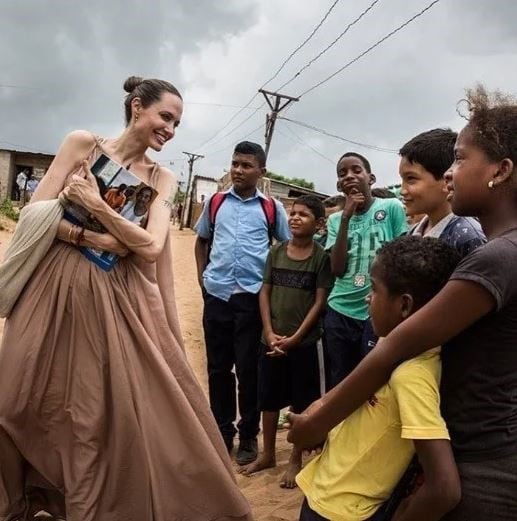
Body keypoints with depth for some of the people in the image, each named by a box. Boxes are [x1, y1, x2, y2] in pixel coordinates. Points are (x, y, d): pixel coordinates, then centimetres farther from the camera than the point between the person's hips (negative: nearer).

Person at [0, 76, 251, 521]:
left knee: (125, 405, -1)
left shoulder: (162, 179, 7)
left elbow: (151, 248, -6)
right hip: (60, 287, -1)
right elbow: (36, 212, -4)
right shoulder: (82, 144, 2)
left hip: (120, 299, 1)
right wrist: (91, 239, -15)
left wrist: (96, 204, -13)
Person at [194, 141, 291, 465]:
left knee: (249, 368, 3)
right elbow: (202, 241, 20)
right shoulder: (215, 202, 8)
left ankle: (249, 435, 19)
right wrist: (202, 276, 9)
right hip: (216, 295, 3)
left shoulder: (272, 208, 1)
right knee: (218, 367, 10)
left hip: (253, 296, -2)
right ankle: (222, 432, 25)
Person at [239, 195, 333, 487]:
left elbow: (320, 302, -8)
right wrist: (270, 333, -7)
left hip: (304, 342, -3)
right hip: (271, 340, 4)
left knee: (301, 403, 7)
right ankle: (268, 454, 31)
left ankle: (296, 460, 23)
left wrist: (294, 338, -13)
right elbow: (265, 293, 4)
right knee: (269, 398, 14)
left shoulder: (321, 257, -7)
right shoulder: (276, 252, 3)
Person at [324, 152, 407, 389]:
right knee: (338, 383, 13)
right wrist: (345, 218, -9)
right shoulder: (335, 220, 8)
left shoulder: (392, 207, -2)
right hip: (339, 312, 4)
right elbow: (337, 269, -4)